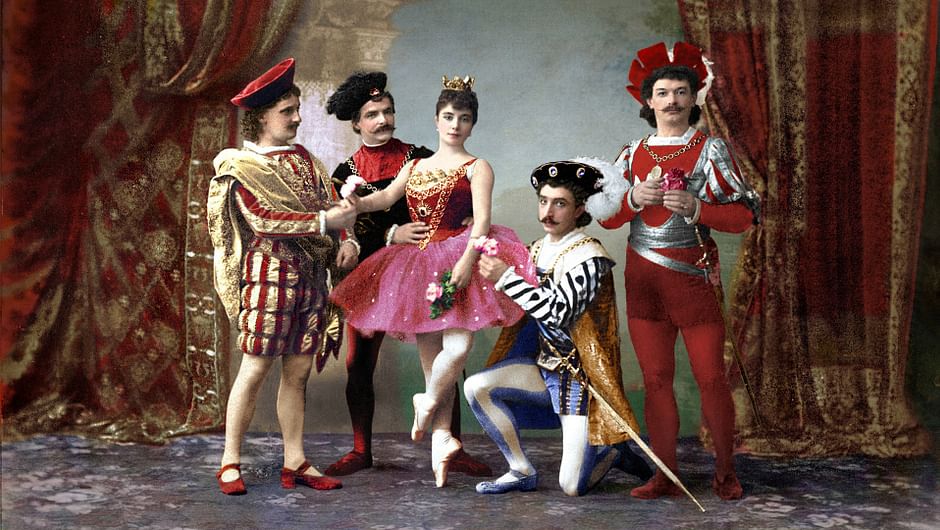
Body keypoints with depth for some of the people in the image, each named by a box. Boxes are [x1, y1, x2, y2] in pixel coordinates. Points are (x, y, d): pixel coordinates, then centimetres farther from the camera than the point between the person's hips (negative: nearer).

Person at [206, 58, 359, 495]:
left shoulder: (303, 159, 16)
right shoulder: (241, 167, -2)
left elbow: (330, 206, 11)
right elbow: (264, 219, -14)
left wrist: (345, 240, -9)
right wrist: (324, 222, -20)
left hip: (312, 275, 6)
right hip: (271, 273, -5)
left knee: (298, 372, 8)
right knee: (255, 369, -3)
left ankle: (295, 463, 14)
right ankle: (230, 463, 8)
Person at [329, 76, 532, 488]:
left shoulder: (476, 168, 4)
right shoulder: (415, 166, 20)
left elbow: (482, 219, -10)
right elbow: (387, 196, 4)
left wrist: (467, 259, -25)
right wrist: (357, 203, -18)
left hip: (457, 263, -4)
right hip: (418, 264, 5)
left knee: (457, 347, -19)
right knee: (430, 356, 4)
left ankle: (428, 402, 10)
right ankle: (441, 435, 12)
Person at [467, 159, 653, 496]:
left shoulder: (588, 256, -16)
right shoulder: (537, 249, 6)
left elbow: (558, 313, -29)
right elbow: (515, 305, 21)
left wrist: (506, 277, -27)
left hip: (580, 376, -7)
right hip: (545, 367, 7)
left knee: (573, 487, -9)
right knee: (476, 387, -16)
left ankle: (614, 450, 25)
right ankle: (522, 473, 0)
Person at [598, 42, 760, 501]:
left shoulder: (710, 150, 0)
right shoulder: (633, 153, 10)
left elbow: (744, 215, -5)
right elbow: (607, 218, 10)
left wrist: (696, 207, -19)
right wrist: (634, 198, -9)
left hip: (693, 277, -3)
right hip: (642, 280, 3)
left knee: (711, 378, 0)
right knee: (656, 379, 7)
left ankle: (725, 470, 17)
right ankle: (665, 474, 16)